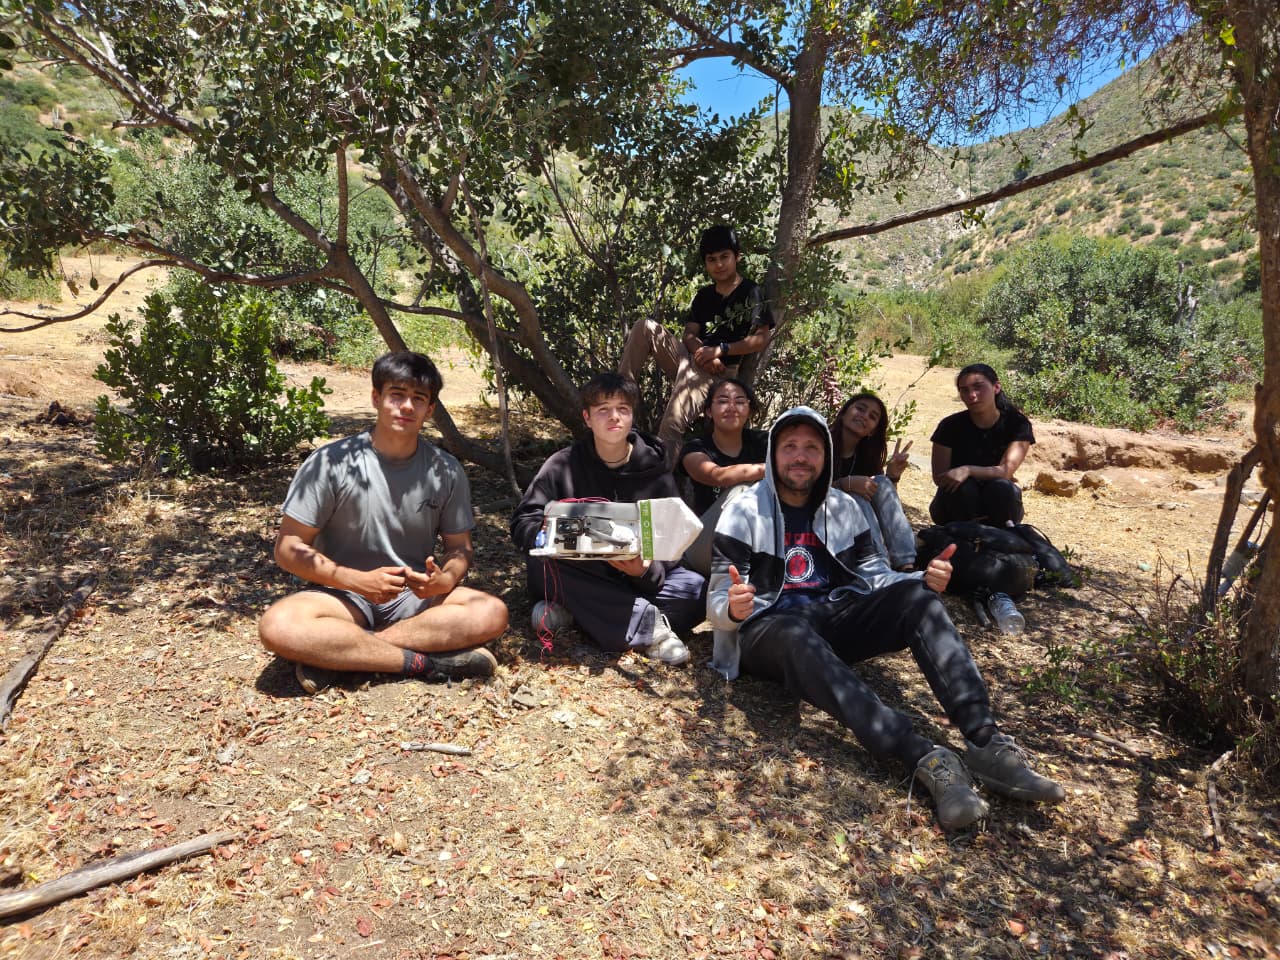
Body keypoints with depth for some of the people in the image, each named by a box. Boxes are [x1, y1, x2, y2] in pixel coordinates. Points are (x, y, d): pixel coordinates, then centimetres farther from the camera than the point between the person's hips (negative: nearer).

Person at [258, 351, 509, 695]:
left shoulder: (446, 471, -1)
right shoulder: (331, 462, -9)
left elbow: (459, 547, 6)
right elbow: (288, 548, -7)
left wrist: (443, 580, -18)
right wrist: (359, 580, -21)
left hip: (415, 596, 3)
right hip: (345, 594, -2)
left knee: (492, 613, -26)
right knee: (277, 626, -33)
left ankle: (331, 653, -23)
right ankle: (427, 662, -27)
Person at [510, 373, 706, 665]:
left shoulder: (655, 471, -3)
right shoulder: (563, 465, -5)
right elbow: (521, 523, -12)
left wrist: (646, 570, -29)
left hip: (639, 579, 1)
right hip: (580, 576, -1)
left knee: (696, 589, -25)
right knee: (540, 562, -32)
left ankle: (574, 611, -23)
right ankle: (645, 621, -29)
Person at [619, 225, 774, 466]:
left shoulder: (751, 292, 4)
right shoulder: (704, 295, 21)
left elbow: (761, 339, -6)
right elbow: (689, 334, 11)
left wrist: (720, 350, -16)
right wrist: (704, 354, -12)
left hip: (718, 373, -6)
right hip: (691, 359, 7)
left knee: (670, 427, -30)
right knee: (646, 327, -14)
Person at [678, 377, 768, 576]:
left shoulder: (762, 442, 4)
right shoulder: (695, 449, -5)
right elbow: (718, 476, -28)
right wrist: (769, 468, -40)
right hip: (705, 551, -3)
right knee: (740, 490, -28)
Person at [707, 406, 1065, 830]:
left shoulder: (844, 508, 13)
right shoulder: (744, 513, 0)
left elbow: (877, 578, 9)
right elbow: (717, 603, -5)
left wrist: (924, 581, -13)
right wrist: (733, 608, -30)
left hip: (836, 620, 4)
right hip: (771, 628, -4)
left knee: (914, 595, -23)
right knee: (796, 636, -40)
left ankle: (985, 741, -35)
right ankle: (925, 757, -51)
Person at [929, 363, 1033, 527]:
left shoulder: (1017, 423, -9)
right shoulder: (951, 426, -11)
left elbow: (1006, 471, -20)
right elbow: (939, 477, -11)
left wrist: (968, 470, -38)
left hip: (996, 505, 1)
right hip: (956, 507, -1)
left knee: (1002, 488, -31)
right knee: (963, 487, -32)